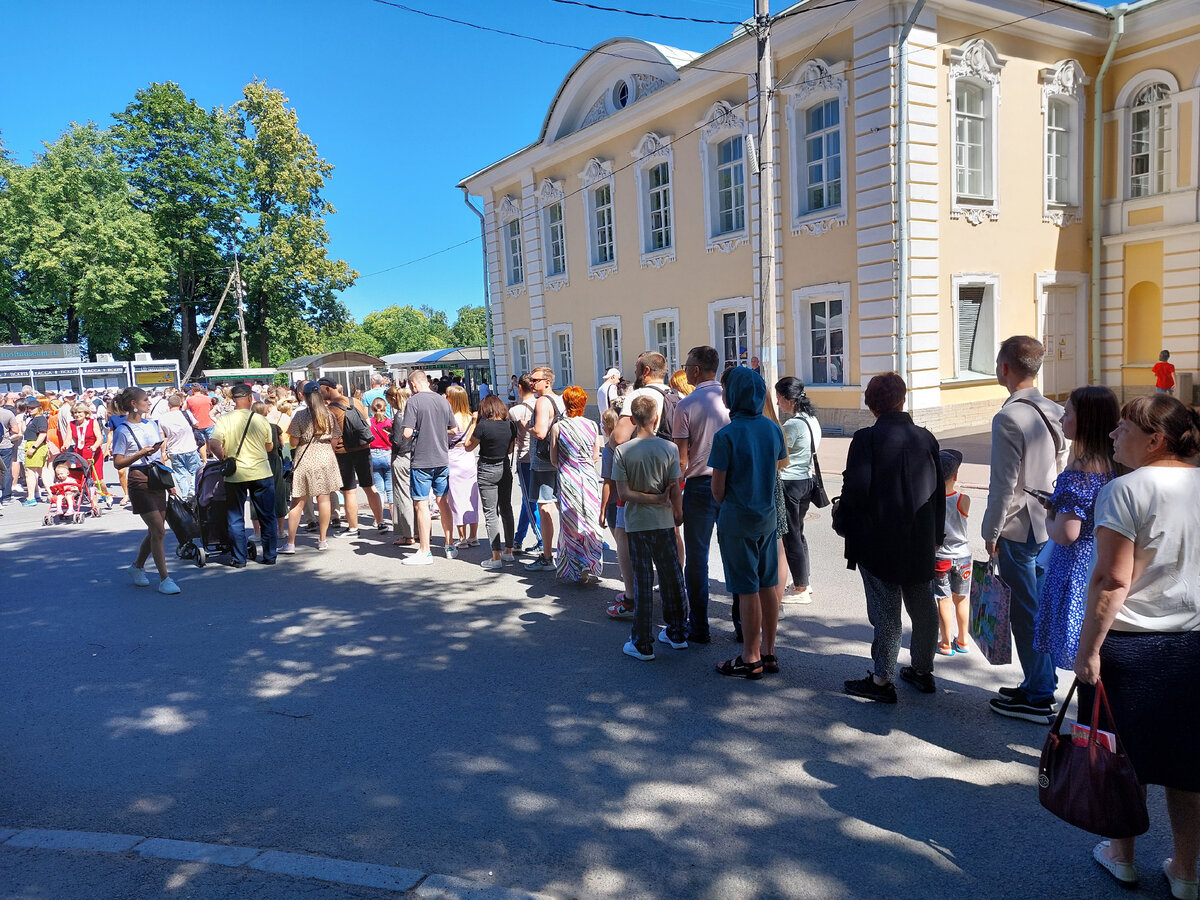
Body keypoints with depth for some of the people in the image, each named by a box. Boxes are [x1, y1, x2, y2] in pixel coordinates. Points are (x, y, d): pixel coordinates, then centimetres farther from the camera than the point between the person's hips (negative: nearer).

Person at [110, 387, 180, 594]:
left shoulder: (151, 425, 13)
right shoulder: (123, 431, -7)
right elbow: (118, 463, -10)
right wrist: (140, 454, -24)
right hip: (140, 481, -7)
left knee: (155, 530, 10)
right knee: (158, 530, -11)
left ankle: (137, 567, 31)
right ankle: (164, 579, -5)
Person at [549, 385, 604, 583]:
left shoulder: (557, 427, -7)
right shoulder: (592, 426, -1)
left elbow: (554, 459, -2)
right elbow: (595, 457, 7)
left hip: (567, 479, -2)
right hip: (589, 478, 2)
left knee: (570, 524, 7)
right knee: (591, 522, 10)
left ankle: (575, 570, 7)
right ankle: (591, 567, 6)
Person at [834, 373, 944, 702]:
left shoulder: (866, 439, -14)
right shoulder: (926, 438, 3)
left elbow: (856, 490, -18)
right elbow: (940, 490, 9)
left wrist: (843, 524, -1)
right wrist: (936, 534, 19)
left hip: (879, 544, -5)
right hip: (922, 543, 6)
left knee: (886, 612, 0)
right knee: (922, 608, 16)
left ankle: (882, 680, 8)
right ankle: (923, 670, 30)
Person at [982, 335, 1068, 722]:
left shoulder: (1009, 418, -19)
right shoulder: (1055, 412, 5)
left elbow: (1004, 485, -18)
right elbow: (1062, 468, 12)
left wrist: (991, 532, -9)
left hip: (1018, 530, -8)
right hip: (1048, 526, 8)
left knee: (1025, 614, 2)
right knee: (1040, 609, 17)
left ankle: (1037, 700, 12)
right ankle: (1040, 686, 29)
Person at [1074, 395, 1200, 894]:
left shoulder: (1125, 490, -15)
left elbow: (1112, 580, -19)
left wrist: (1087, 649, -13)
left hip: (1130, 645, -5)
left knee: (1122, 757, 13)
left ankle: (1122, 856, 30)